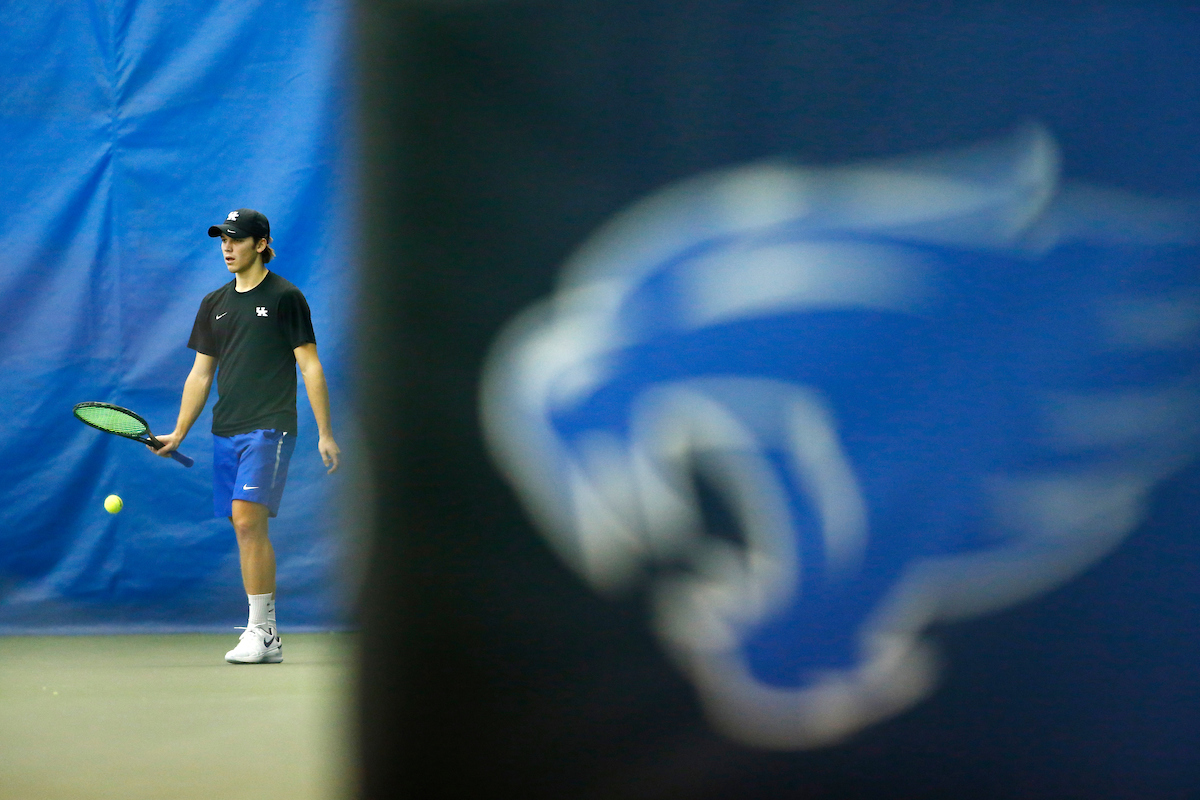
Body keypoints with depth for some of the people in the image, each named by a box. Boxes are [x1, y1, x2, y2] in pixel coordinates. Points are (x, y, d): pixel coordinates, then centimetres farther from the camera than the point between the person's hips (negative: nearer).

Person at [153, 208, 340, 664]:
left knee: (248, 519, -18)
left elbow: (310, 367, -2)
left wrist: (325, 432, -7)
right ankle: (266, 636, 8)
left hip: (269, 428, -6)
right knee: (248, 530, 4)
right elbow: (200, 373, 19)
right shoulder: (214, 304, 15)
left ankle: (260, 631, -14)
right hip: (226, 433, 6)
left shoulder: (284, 297, 0)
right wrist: (178, 434, 13)